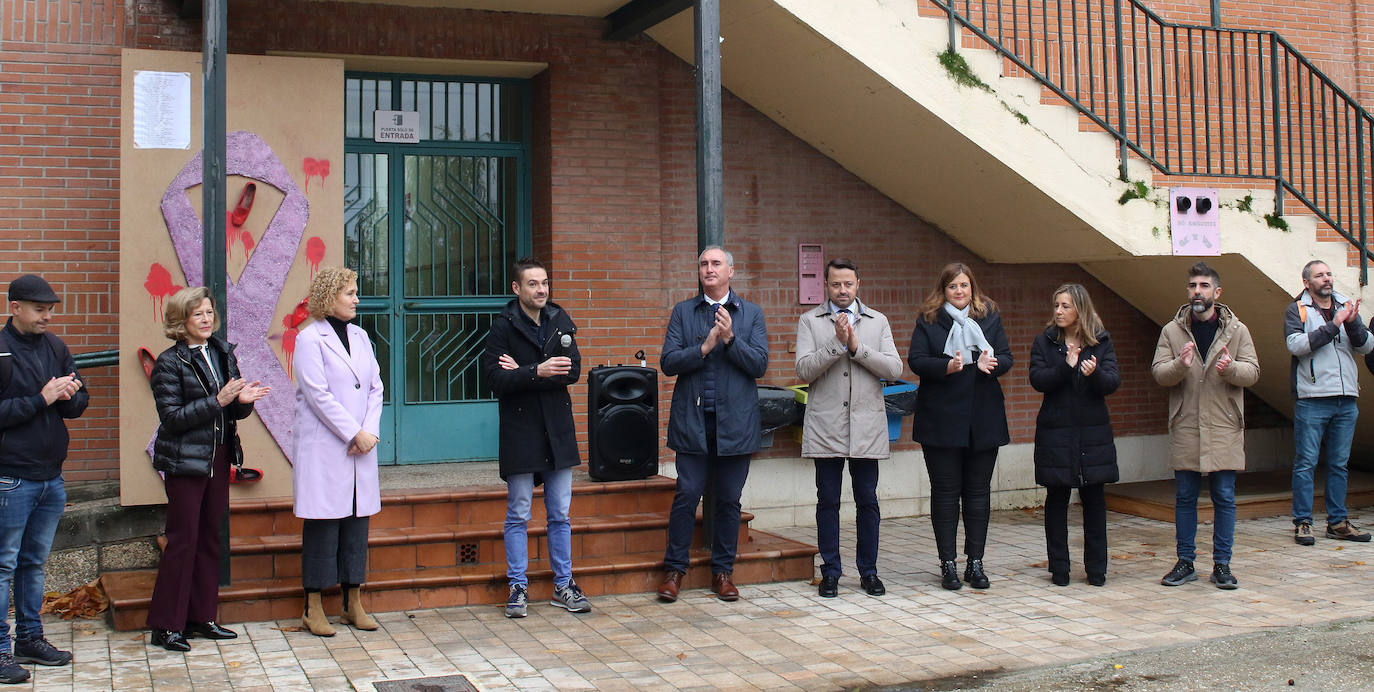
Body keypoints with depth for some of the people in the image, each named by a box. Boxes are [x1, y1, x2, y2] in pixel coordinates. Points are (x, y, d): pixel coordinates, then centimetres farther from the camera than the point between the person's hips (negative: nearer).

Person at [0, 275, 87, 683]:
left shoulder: (55, 347, 10)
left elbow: (79, 404, 11)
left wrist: (68, 395, -11)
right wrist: (42, 398, -18)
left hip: (51, 476, 7)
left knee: (34, 562, 15)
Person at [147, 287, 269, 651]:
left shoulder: (223, 353, 10)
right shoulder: (169, 362, -8)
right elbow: (172, 417, -15)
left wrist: (243, 400, -9)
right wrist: (217, 401, -21)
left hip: (218, 457, 6)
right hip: (184, 461, -6)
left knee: (210, 538, 10)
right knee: (183, 539, -4)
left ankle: (202, 617, 20)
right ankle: (166, 625, 5)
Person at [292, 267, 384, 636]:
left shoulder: (360, 336, 14)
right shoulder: (309, 338, -6)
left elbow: (375, 388, 11)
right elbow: (318, 395, -12)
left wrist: (370, 432, -4)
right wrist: (354, 434, -12)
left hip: (361, 446, 6)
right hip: (324, 449, -6)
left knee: (357, 520, 8)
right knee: (323, 524, -2)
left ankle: (354, 603, 18)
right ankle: (313, 608, 8)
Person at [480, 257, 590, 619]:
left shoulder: (560, 320, 7)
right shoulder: (503, 325, -5)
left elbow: (573, 370, -3)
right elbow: (494, 376, -15)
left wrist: (523, 374, -13)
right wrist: (536, 372, -26)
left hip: (558, 427, 4)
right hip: (520, 430, -4)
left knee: (560, 515, 9)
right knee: (518, 515, 4)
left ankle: (563, 585, 19)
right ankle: (518, 587, 14)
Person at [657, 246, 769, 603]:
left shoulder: (751, 314, 8)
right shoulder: (683, 312, 8)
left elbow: (759, 364, -2)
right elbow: (668, 362, -1)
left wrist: (730, 339, -14)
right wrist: (704, 347, -14)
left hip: (735, 422, 1)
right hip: (693, 420, -1)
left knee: (729, 499, 6)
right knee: (687, 494, -3)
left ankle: (723, 571, 17)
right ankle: (674, 570, 9)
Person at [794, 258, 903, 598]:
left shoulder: (878, 321, 10)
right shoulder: (810, 321, 6)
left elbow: (894, 369, -1)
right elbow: (804, 370, -6)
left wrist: (857, 347, -11)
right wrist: (836, 343, -15)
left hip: (866, 426, 1)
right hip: (826, 426, -1)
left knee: (867, 501, 5)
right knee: (828, 501, 4)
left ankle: (869, 571, 16)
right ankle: (831, 572, 14)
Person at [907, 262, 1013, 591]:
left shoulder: (990, 317, 9)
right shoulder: (928, 320, 3)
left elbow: (1006, 358, 4)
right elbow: (916, 360, -6)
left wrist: (990, 363, -18)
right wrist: (946, 367, -23)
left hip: (983, 420, 2)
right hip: (941, 420, -2)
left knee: (978, 490, 6)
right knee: (945, 490, 3)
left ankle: (975, 562, 14)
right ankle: (948, 564, 9)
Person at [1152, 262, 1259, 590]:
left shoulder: (1237, 330, 5)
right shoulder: (1171, 331, 5)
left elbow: (1252, 371, 0)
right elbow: (1158, 372, -1)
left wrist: (1230, 367, -21)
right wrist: (1180, 365, -22)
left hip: (1224, 428, 0)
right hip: (1185, 428, 0)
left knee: (1224, 498, 3)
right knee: (1184, 498, 6)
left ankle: (1222, 565, 13)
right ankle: (1185, 562, 15)